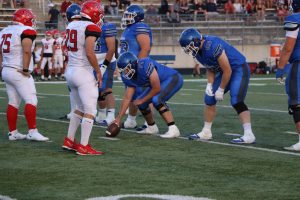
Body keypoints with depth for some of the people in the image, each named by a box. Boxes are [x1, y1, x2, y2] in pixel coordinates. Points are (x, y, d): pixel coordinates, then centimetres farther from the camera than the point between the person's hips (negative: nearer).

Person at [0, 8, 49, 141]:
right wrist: (26, 69, -16)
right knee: (31, 101, -7)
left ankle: (13, 132, 14)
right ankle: (32, 132, -12)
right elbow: (26, 51, -21)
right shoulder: (27, 31, -10)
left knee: (13, 103, 12)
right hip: (19, 72, -8)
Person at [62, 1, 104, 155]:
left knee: (81, 108, 21)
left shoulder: (71, 25, 9)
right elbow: (90, 53, -20)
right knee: (90, 111, -2)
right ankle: (83, 147, -4)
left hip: (70, 71, 8)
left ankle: (69, 141, 22)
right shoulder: (91, 28, -14)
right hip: (84, 73, -8)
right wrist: (98, 71, -10)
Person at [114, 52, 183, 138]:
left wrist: (142, 100, -13)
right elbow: (127, 98, 1)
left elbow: (157, 89, -26)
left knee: (156, 99, -28)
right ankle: (152, 128, 25)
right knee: (141, 103, 4)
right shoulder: (129, 77, -7)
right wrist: (119, 118, -2)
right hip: (160, 82, 9)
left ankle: (173, 130, -25)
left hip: (174, 78, -9)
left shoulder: (145, 66, -33)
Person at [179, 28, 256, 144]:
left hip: (239, 69, -9)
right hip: (224, 72, 9)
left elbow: (227, 70, -24)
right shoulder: (198, 50, -4)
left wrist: (221, 90, -15)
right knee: (209, 98, 9)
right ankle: (206, 132, 20)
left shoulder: (213, 46, -31)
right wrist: (209, 85, -5)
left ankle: (248, 135, -25)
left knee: (236, 101, -23)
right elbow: (210, 69, 10)